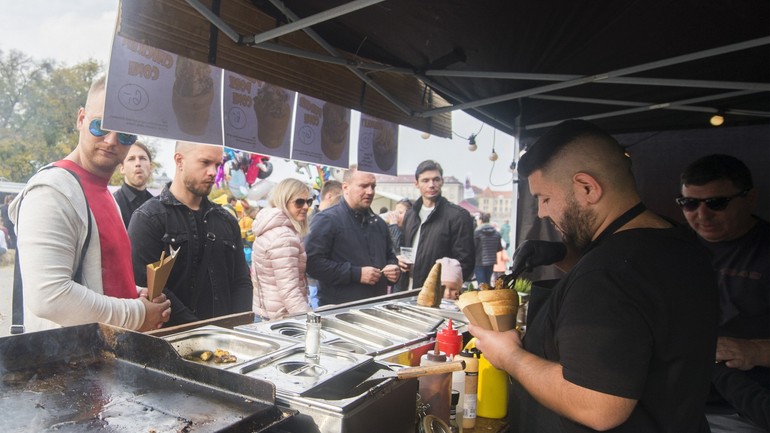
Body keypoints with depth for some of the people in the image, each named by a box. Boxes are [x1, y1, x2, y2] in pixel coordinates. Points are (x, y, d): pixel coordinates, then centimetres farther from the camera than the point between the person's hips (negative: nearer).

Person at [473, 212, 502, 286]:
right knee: (487, 283, 17)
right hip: (491, 261, 5)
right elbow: (499, 248, 7)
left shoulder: (477, 232, -14)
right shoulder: (496, 233, 3)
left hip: (479, 262, -5)